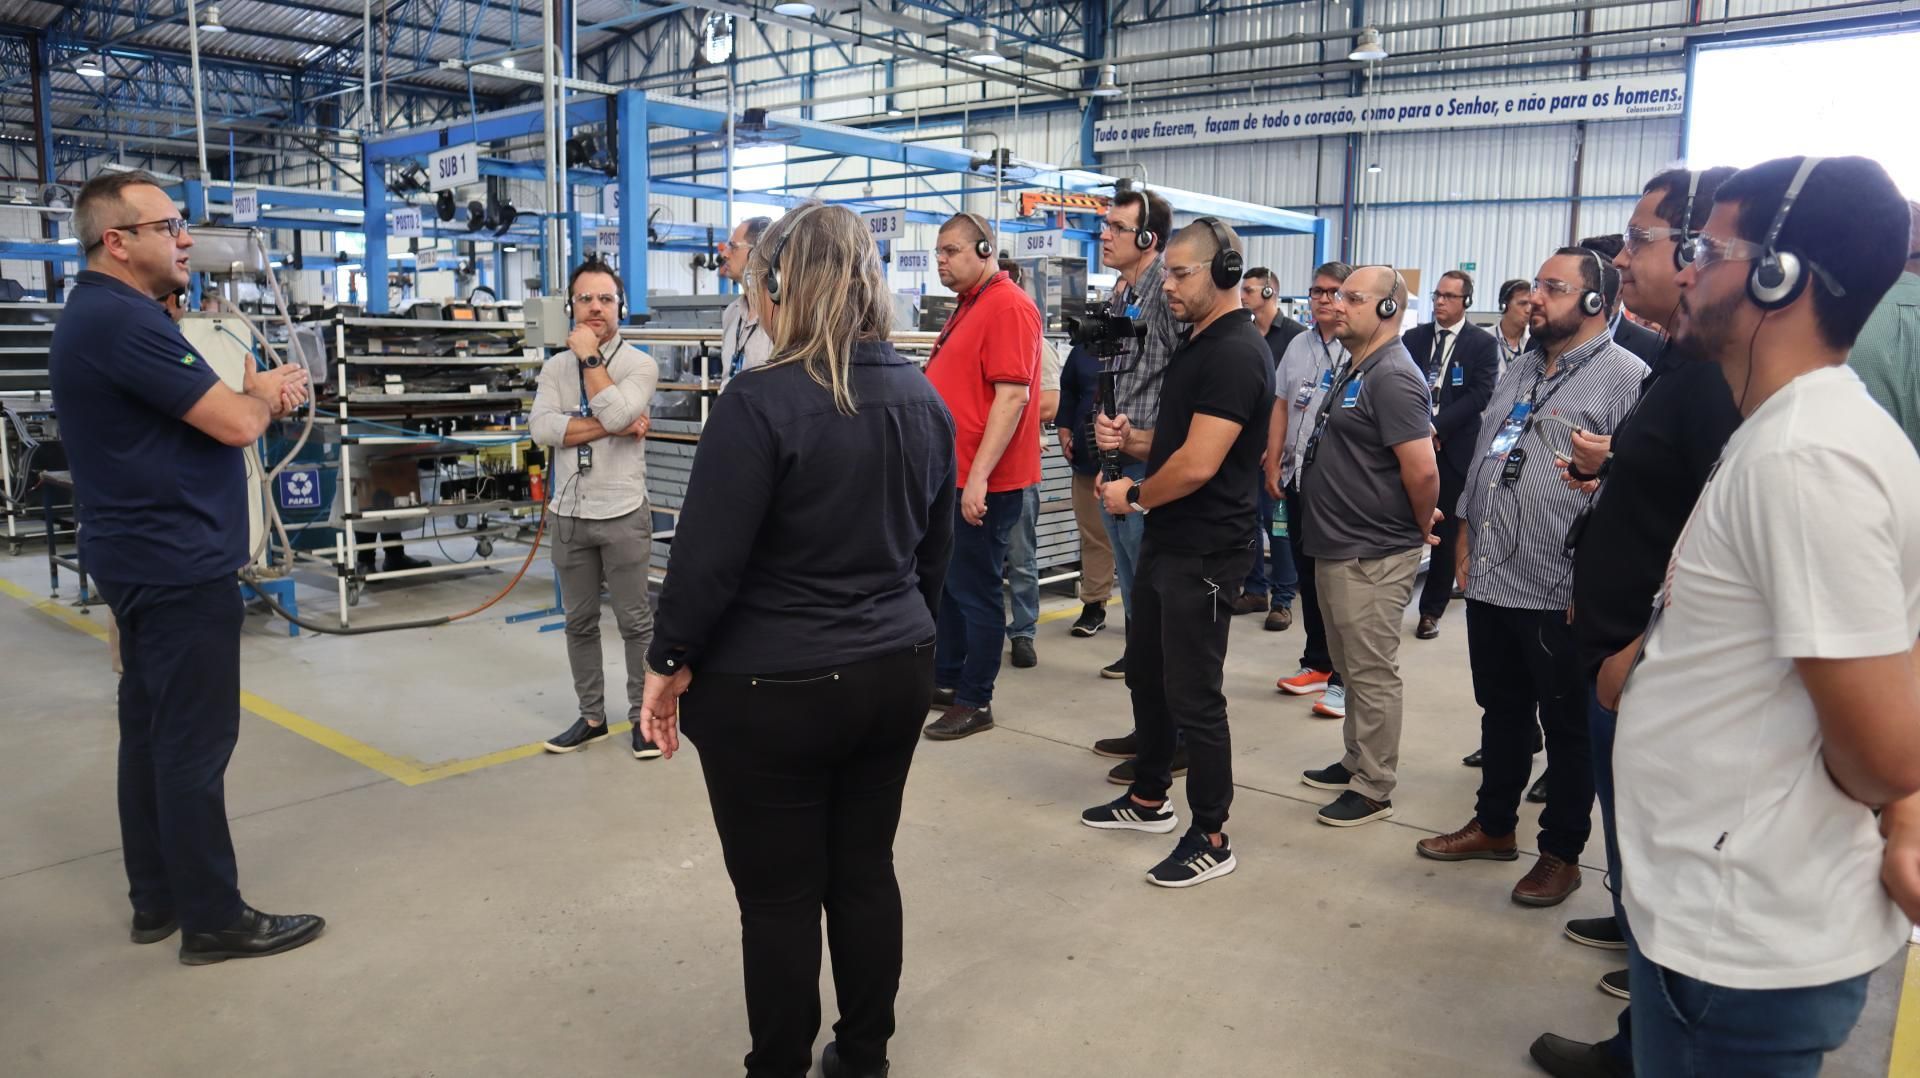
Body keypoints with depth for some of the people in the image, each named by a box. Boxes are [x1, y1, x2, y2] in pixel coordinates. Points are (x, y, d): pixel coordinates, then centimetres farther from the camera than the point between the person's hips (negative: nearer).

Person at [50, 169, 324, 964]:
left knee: (152, 733, 14)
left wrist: (256, 389, -2)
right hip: (177, 564, -11)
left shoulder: (107, 314, 15)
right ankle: (213, 919, 6)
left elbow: (202, 404, 18)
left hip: (149, 557, 11)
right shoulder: (122, 319, -19)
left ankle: (157, 899, 24)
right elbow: (236, 424, -21)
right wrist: (268, 394, 1)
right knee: (194, 744, -3)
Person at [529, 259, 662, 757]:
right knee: (579, 622, 13)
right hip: (568, 515, 4)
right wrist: (614, 428, -16)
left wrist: (590, 358, -13)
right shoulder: (555, 367, 7)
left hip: (622, 514, -4)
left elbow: (615, 412, -23)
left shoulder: (640, 364, -4)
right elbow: (542, 428, -10)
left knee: (635, 621, 4)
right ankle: (591, 716, 25)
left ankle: (643, 716, 15)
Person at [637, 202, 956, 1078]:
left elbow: (708, 554, -17)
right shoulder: (923, 398, 3)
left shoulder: (760, 401, -18)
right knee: (866, 871, 17)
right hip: (894, 673, 7)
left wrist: (670, 661, -3)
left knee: (778, 896, 8)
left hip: (771, 691, -6)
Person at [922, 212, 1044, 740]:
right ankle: (946, 682, 30)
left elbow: (1012, 396, -23)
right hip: (953, 475, 10)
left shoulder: (1008, 306, -16)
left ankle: (975, 702, 11)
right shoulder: (969, 305, 16)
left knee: (974, 591, -1)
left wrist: (978, 476, -26)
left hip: (982, 482, -10)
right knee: (946, 582, 17)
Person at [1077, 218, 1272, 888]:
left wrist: (1134, 497, -10)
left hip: (1203, 554, -10)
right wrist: (1129, 440, 4)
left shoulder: (1235, 353, -19)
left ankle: (1211, 839, 14)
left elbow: (1198, 463, -26)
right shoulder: (1197, 344, 13)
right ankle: (1149, 799, 37)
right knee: (1145, 673, 20)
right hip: (1165, 542, 10)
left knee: (1193, 696, 0)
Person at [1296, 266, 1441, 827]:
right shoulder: (1355, 370, 13)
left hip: (1372, 556, -10)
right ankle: (1357, 761, 34)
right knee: (1351, 666, 20)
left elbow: (1423, 469, -24)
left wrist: (1421, 528, -9)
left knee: (1373, 673, 0)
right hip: (1337, 548, 10)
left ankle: (1374, 789, 12)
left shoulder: (1392, 377, -18)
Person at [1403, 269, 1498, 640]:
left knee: (1446, 532, 5)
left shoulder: (1483, 343, 1)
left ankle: (1432, 610, 14)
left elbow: (1481, 394, -8)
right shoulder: (1413, 338, 10)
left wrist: (1437, 427, -15)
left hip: (1453, 449, -2)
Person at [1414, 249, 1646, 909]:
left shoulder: (1625, 378, -11)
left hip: (1560, 594, -7)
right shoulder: (1518, 371, 15)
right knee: (1502, 712, 19)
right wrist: (1466, 534, 16)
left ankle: (1562, 854, 22)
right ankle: (1494, 826, 34)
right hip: (1491, 580, 7)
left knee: (1568, 729, 8)